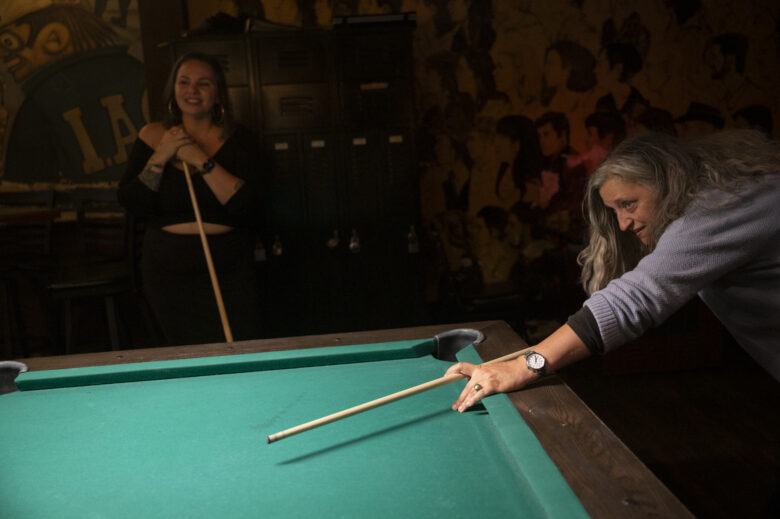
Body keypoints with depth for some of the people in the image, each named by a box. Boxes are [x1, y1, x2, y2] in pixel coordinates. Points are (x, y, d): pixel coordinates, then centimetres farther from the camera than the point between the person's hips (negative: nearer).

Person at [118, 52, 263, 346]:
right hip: (168, 274, 2)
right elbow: (132, 204, -3)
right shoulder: (153, 137, 4)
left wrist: (202, 161, -19)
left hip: (228, 275, -1)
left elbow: (247, 207, -16)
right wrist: (160, 157, -13)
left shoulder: (238, 140, -2)